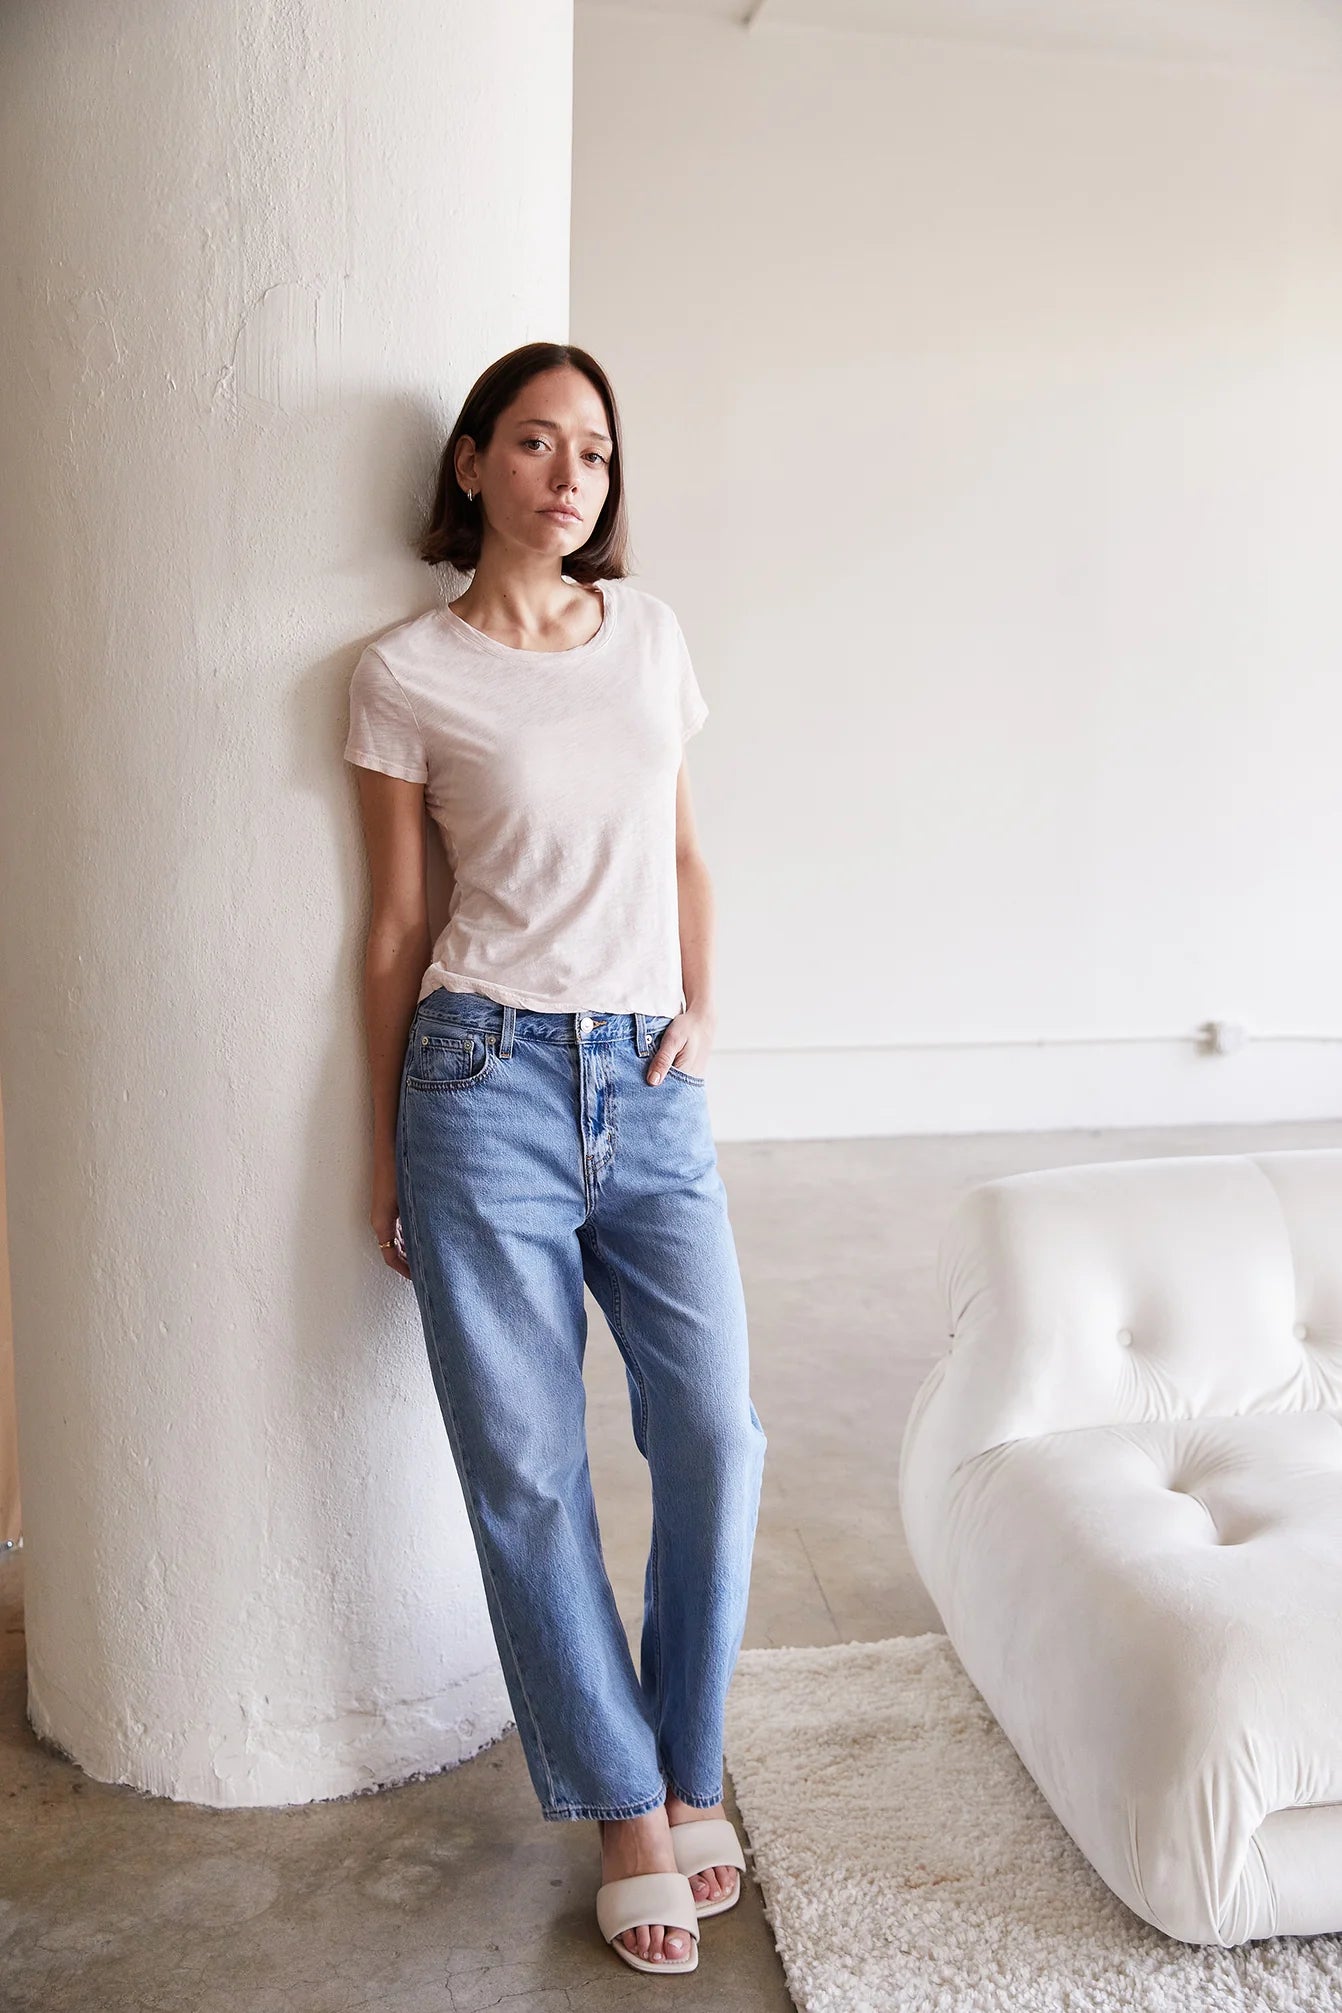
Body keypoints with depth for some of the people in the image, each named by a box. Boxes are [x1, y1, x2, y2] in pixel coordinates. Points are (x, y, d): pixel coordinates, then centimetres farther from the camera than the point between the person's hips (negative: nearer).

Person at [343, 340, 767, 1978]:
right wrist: (387, 1143, 6)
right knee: (525, 1466, 3)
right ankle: (629, 1809, 23)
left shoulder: (649, 628, 11)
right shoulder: (405, 673, -1)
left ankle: (689, 1765, 24)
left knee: (715, 1435, -2)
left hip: (651, 1088, 4)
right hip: (490, 1076, -3)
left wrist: (702, 1007, 5)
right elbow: (397, 922, 3)